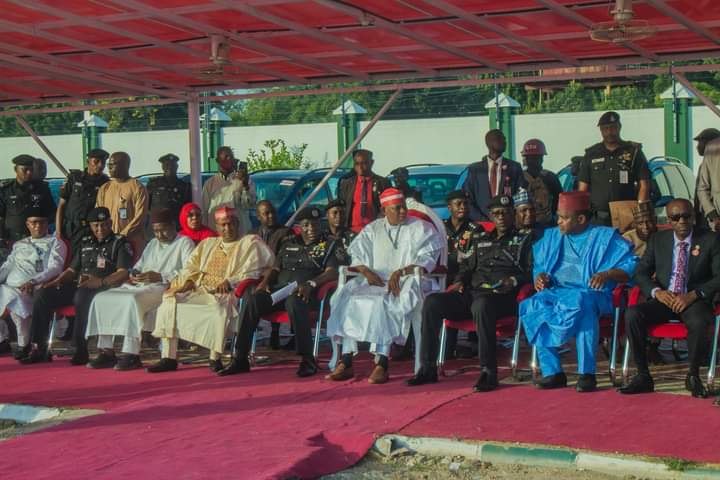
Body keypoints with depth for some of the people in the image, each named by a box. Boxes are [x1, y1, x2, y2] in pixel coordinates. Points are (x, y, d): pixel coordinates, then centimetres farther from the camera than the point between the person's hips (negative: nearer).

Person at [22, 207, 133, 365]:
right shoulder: (86, 243, 23)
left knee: (82, 296, -40)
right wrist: (57, 281, 5)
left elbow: (123, 273, -11)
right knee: (42, 294, -12)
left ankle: (81, 350, -34)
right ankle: (40, 348, -11)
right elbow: (72, 269, 26)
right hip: (78, 286, 7)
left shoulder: (120, 243, 2)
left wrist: (101, 282, -27)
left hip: (104, 288, -7)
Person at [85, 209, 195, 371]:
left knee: (134, 300, -37)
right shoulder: (152, 244, 29)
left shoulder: (185, 243, 5)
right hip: (139, 286, 8)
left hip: (164, 288, -8)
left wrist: (160, 277, -18)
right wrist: (134, 274, 2)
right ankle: (106, 351, -14)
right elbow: (138, 266, 27)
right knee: (102, 298, -10)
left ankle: (132, 354, -37)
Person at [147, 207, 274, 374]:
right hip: (200, 291, 5)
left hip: (227, 293, -5)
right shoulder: (207, 244, 27)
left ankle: (215, 358, -35)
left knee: (221, 304, -39)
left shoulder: (250, 243, 10)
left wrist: (230, 281, -18)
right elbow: (191, 266, 23)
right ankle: (169, 358, -18)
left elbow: (250, 273, -3)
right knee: (170, 298, -16)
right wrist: (189, 280, 2)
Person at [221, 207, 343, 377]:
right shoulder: (289, 244, 26)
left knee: (294, 302, -41)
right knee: (251, 299, -25)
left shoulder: (328, 246, 12)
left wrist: (311, 284, -22)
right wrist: (264, 283, 4)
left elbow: (332, 272, -4)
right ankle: (240, 359, -24)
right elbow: (275, 269, 27)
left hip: (304, 293, -4)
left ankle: (307, 360, -36)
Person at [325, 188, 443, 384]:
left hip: (408, 281, -4)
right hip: (376, 280, 4)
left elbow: (427, 259, -4)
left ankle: (381, 365, -39)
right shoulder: (373, 229, 20)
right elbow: (357, 253, 12)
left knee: (383, 302, -37)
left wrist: (401, 272, -18)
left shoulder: (421, 229, 8)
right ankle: (346, 363, -26)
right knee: (346, 296, -24)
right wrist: (367, 271, -10)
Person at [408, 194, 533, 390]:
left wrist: (514, 281, -16)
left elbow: (530, 271, 4)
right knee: (432, 302, -19)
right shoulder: (480, 239, 30)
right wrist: (459, 281, 11)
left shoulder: (524, 240, 15)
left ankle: (489, 372, -37)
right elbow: (467, 266, 32)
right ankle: (428, 368, -17)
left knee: (482, 305, -42)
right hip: (472, 292, 6)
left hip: (502, 295, -5)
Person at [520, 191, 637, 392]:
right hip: (555, 292, 4)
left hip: (590, 293, -4)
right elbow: (538, 265, 24)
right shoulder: (551, 236, 24)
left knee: (582, 303, -40)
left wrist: (607, 274, -18)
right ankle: (552, 372, -27)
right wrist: (540, 276, 0)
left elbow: (630, 266, 0)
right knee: (533, 305, -29)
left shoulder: (605, 236, 9)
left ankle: (587, 373, -35)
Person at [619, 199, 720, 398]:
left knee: (699, 322, -38)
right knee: (632, 314, -26)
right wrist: (657, 292, -11)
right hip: (664, 299, 3)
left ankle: (693, 376, -12)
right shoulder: (657, 240, 12)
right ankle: (643, 376, -17)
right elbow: (640, 273, 9)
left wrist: (693, 295, -18)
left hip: (694, 301, -3)